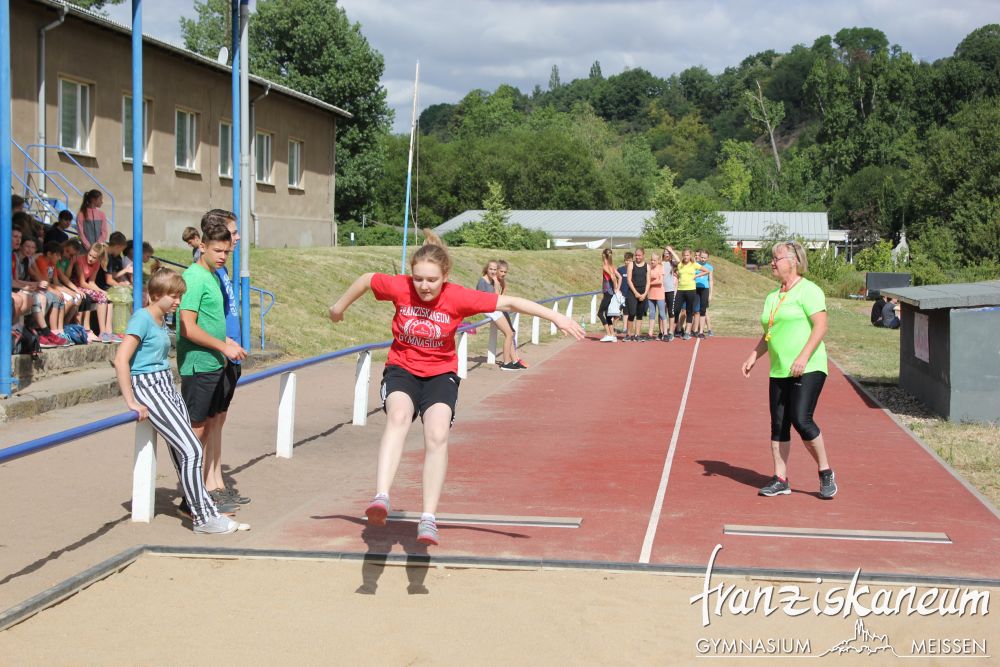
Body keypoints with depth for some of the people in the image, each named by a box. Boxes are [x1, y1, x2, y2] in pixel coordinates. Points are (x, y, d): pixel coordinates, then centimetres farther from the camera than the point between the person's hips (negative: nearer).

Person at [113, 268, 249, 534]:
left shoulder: (161, 321, 14)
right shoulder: (142, 318, -12)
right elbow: (121, 360, -19)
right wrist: (132, 402, -20)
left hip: (167, 387, 9)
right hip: (147, 387, -9)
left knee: (184, 452, 8)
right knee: (191, 450, -13)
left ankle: (202, 508, 17)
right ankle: (203, 518, -7)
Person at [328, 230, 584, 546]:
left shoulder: (458, 297, -17)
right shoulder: (399, 287, -14)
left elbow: (508, 302, -14)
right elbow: (366, 279, 6)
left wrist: (556, 317, -15)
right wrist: (340, 306, 23)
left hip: (440, 374, 0)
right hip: (401, 369, 0)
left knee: (437, 435, -25)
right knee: (398, 416, -33)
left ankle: (428, 518, -19)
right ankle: (381, 497, -45)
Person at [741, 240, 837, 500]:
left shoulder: (808, 290, -7)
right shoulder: (772, 297, 18)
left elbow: (821, 326, -15)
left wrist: (803, 357, -23)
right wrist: (753, 356, 12)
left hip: (808, 369, -8)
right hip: (779, 371, 8)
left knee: (801, 419, -17)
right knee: (778, 425, 5)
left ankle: (826, 473, 1)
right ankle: (780, 480, 13)